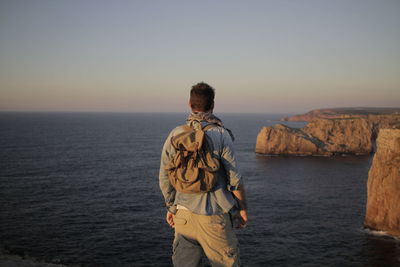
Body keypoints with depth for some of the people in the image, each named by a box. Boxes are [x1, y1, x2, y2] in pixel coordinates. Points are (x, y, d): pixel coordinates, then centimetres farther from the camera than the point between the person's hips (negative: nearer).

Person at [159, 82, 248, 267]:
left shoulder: (175, 134, 1)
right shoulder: (221, 135, -10)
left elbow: (165, 177, 6)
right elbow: (234, 178, -9)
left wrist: (171, 207, 19)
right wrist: (243, 209, 4)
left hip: (184, 215, 4)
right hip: (214, 216, -3)